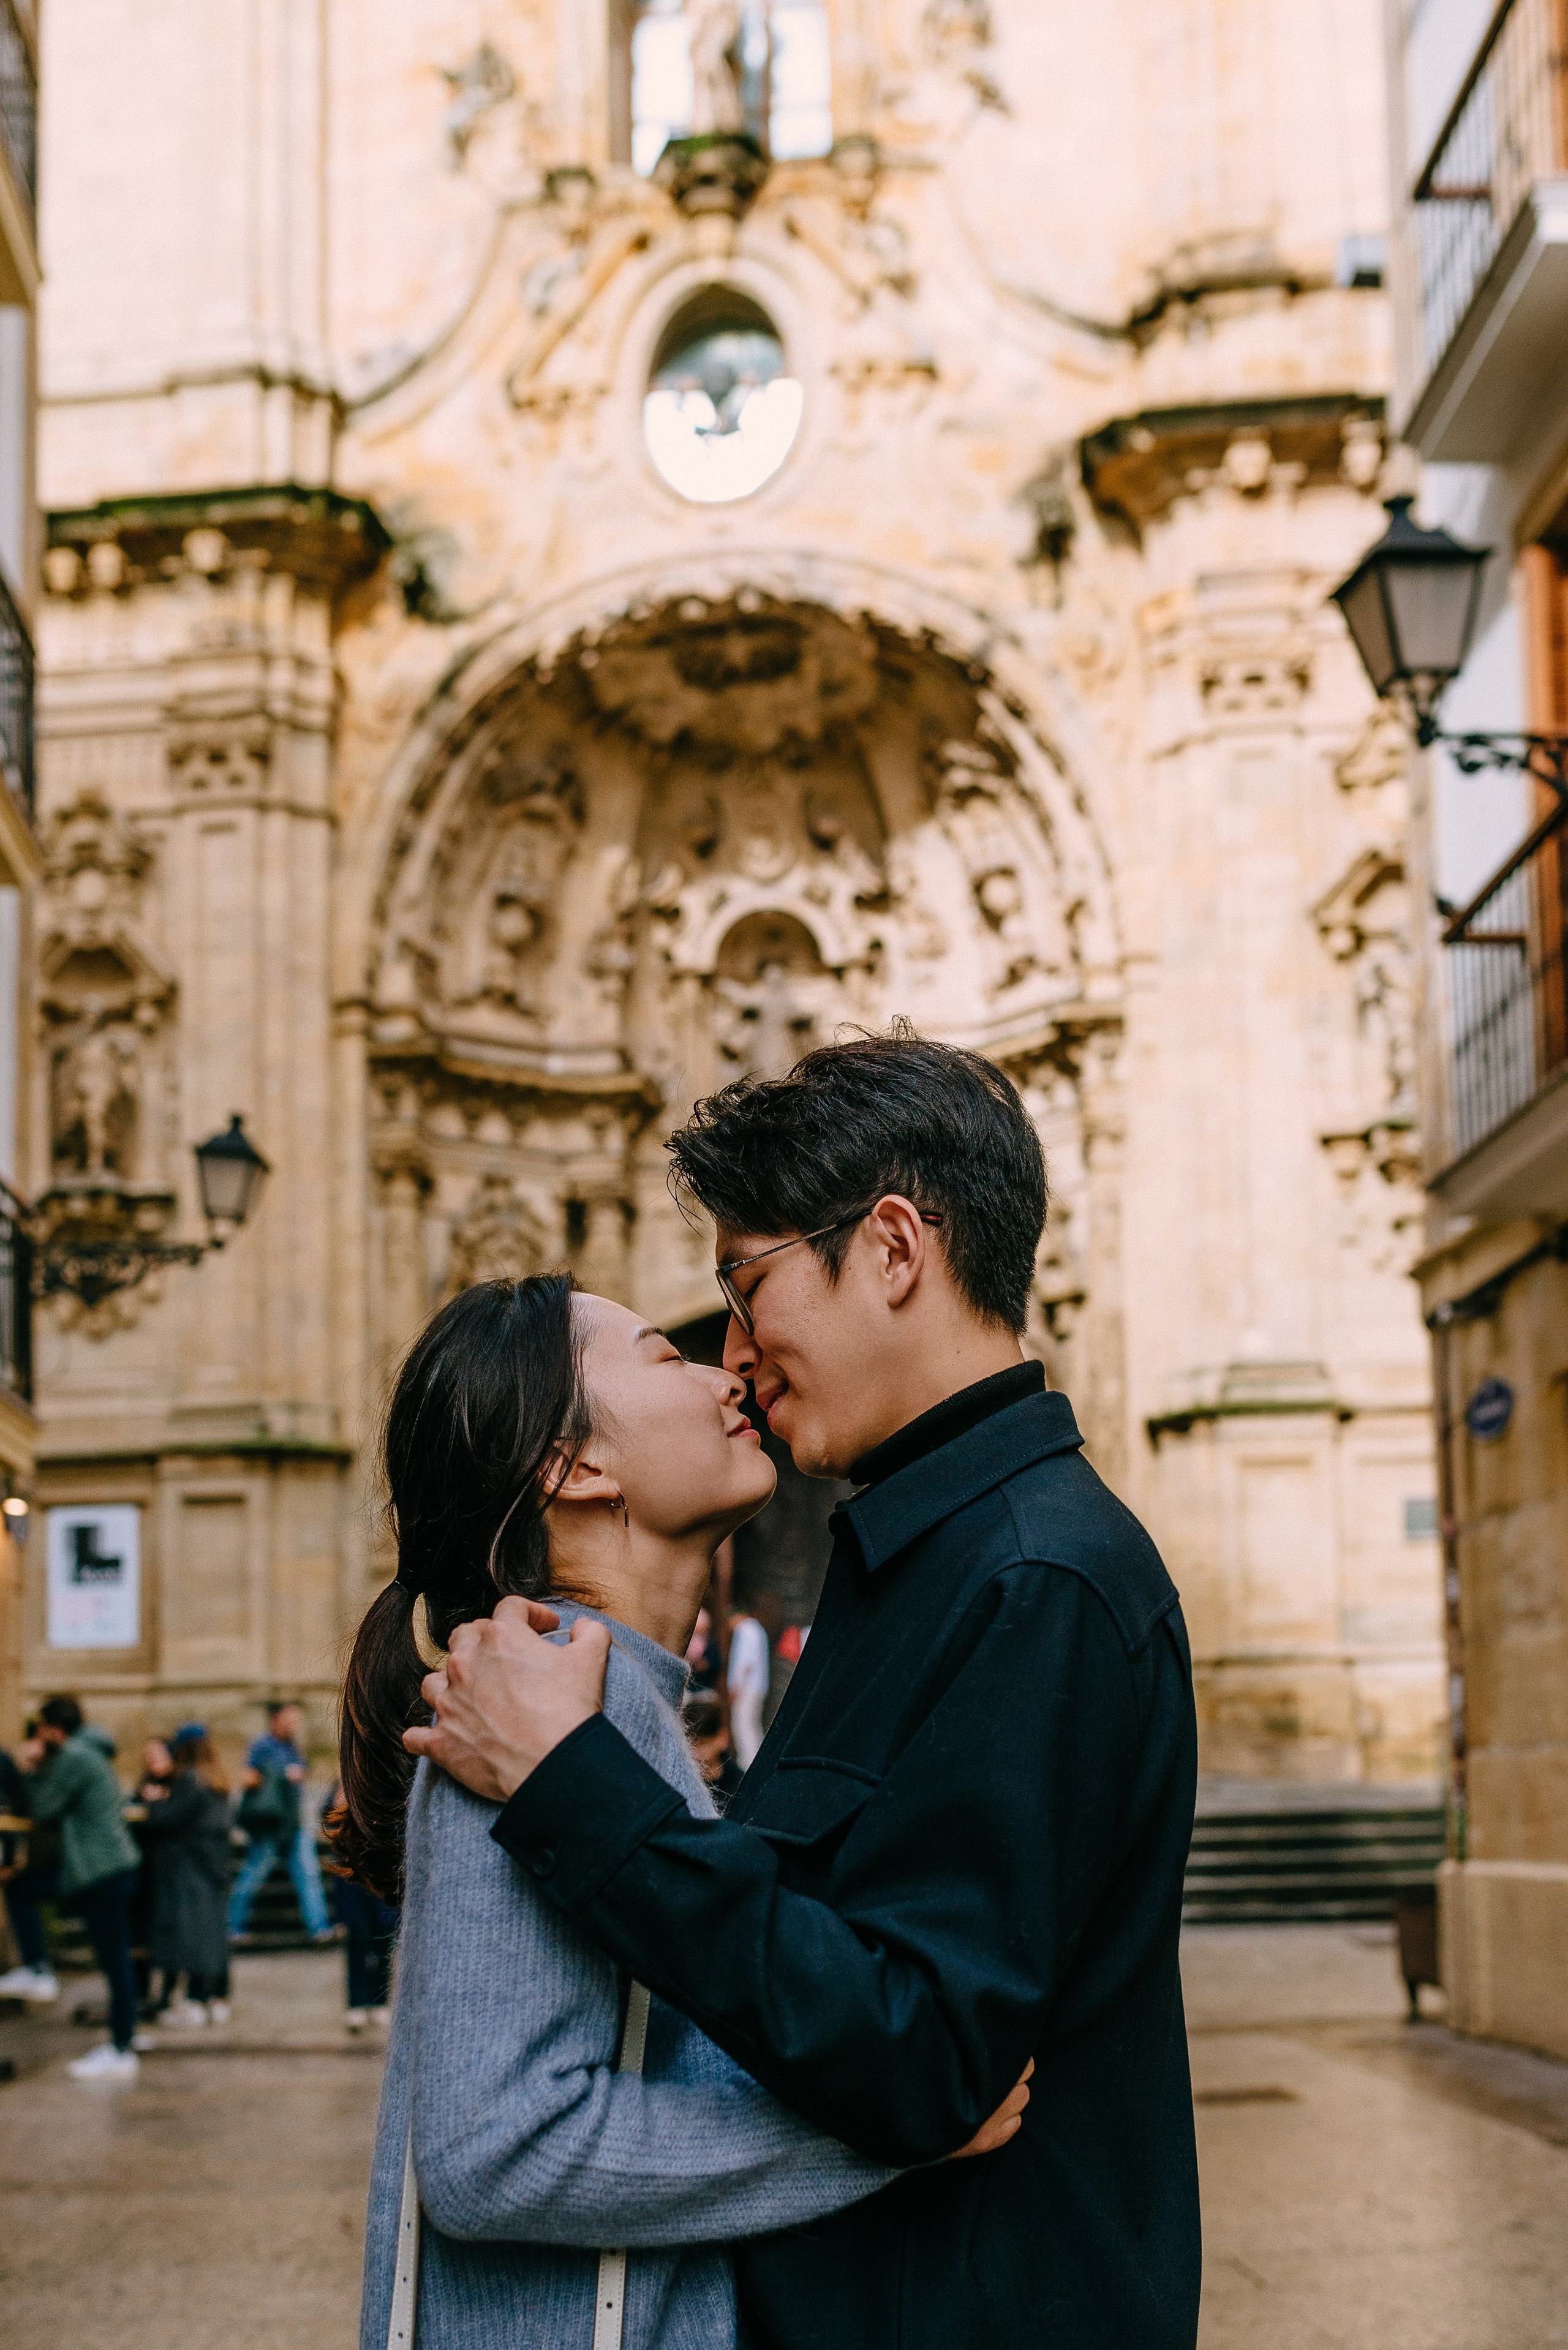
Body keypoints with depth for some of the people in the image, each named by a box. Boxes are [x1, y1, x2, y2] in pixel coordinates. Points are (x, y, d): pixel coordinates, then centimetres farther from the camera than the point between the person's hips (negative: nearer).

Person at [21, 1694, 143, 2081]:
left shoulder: (73, 1758, -12)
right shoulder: (90, 1753, 19)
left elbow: (43, 1809, -7)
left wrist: (36, 1770, 6)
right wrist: (38, 1769, 13)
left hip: (101, 1875, -10)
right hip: (118, 1867, 10)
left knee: (115, 1964, -7)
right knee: (117, 1963, 14)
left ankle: (120, 2053, -4)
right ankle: (120, 2044, 20)